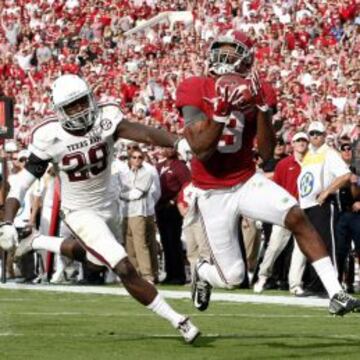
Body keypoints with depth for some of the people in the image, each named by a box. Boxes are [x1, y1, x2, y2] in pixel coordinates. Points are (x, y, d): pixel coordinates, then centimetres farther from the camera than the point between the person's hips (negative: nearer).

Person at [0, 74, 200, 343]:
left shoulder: (106, 119, -21)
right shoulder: (49, 137, -21)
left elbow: (145, 134, -39)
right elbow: (24, 182, -15)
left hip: (108, 205, 4)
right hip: (79, 213, -4)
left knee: (96, 258, 30)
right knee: (124, 268, -17)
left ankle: (39, 243, 49)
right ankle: (178, 321, -7)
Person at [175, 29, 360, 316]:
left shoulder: (257, 93, -4)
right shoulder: (196, 91, -11)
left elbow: (267, 153, -9)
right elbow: (200, 150, -19)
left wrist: (262, 109, -20)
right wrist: (222, 110, -29)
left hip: (247, 182, 2)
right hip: (214, 194, -2)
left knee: (296, 216, -26)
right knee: (232, 277, 1)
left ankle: (336, 294, -26)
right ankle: (203, 273, 41)